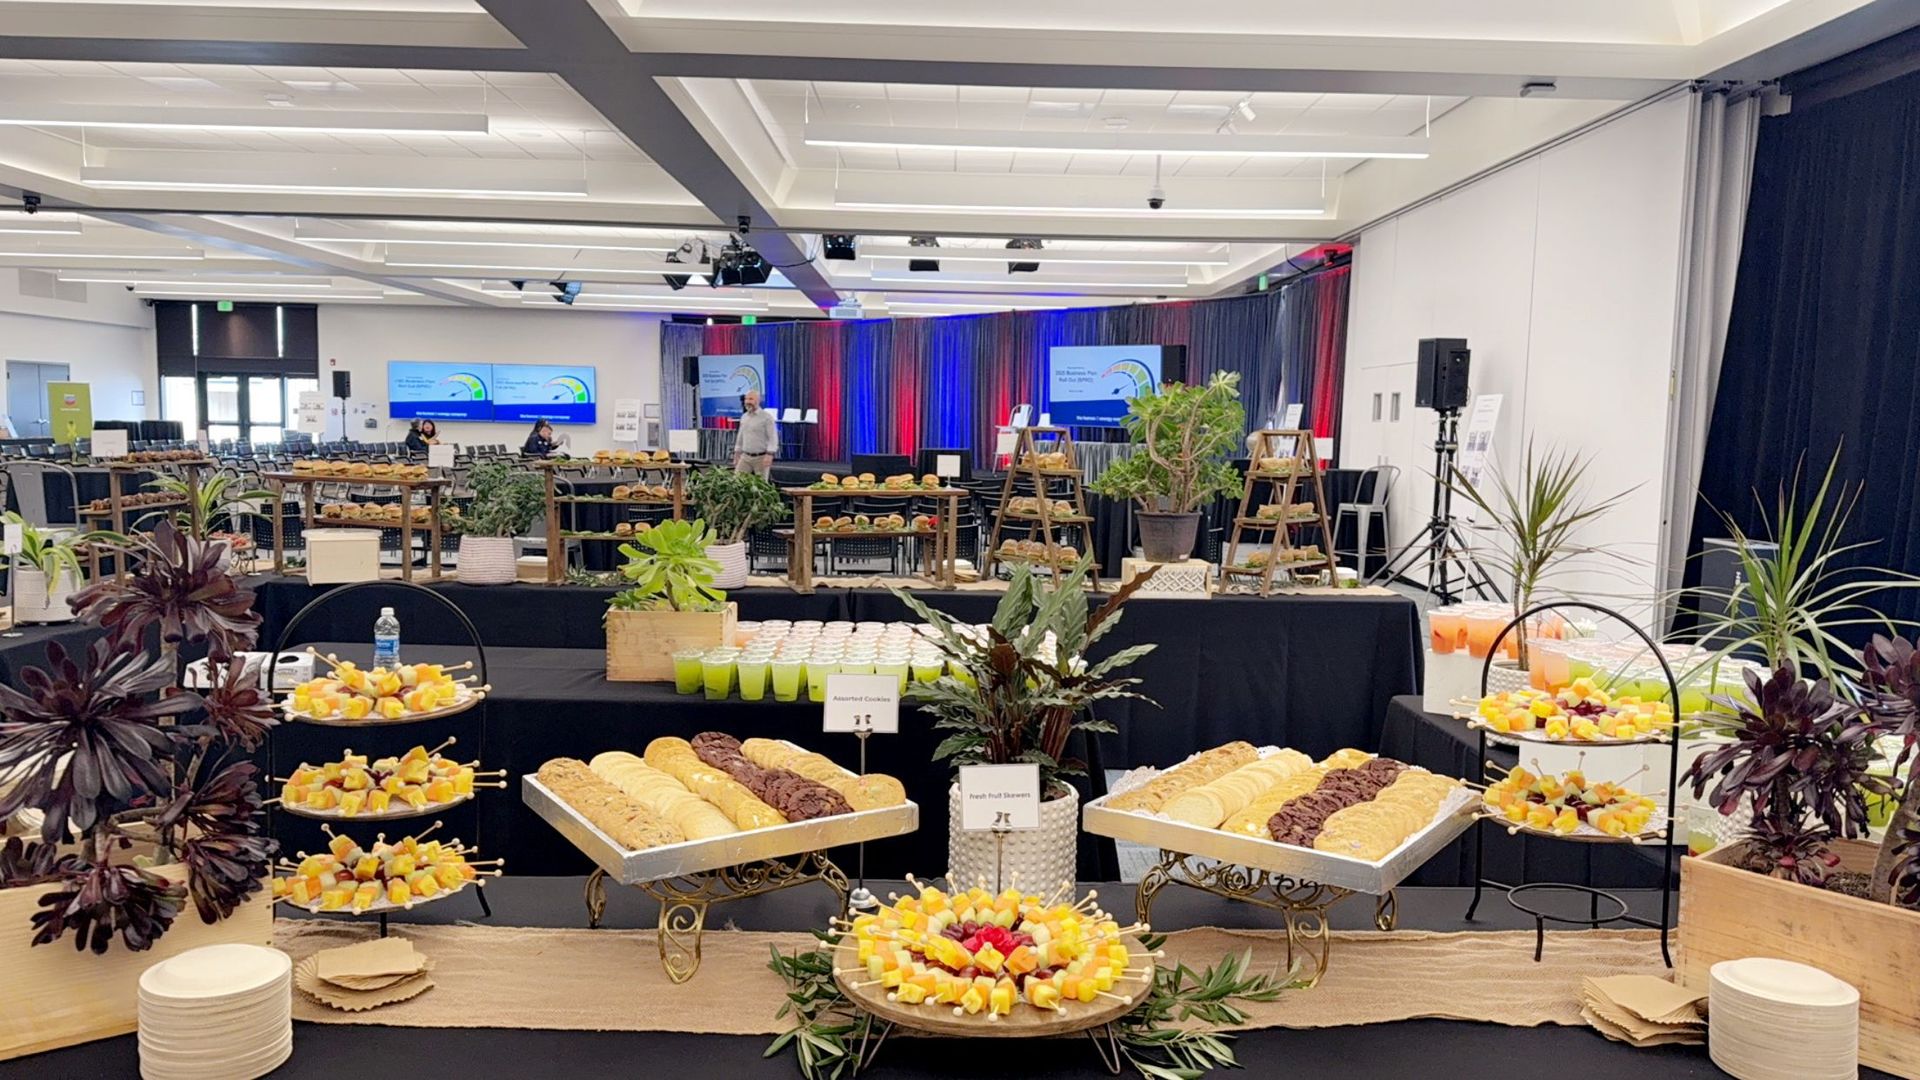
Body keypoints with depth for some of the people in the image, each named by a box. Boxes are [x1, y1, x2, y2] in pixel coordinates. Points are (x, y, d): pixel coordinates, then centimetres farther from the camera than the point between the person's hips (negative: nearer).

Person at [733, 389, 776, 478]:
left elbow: (773, 438, -11)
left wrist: (769, 454, -21)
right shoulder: (744, 417, 13)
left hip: (761, 458, -6)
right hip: (745, 457, 6)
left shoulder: (767, 417, -7)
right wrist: (737, 454, 20)